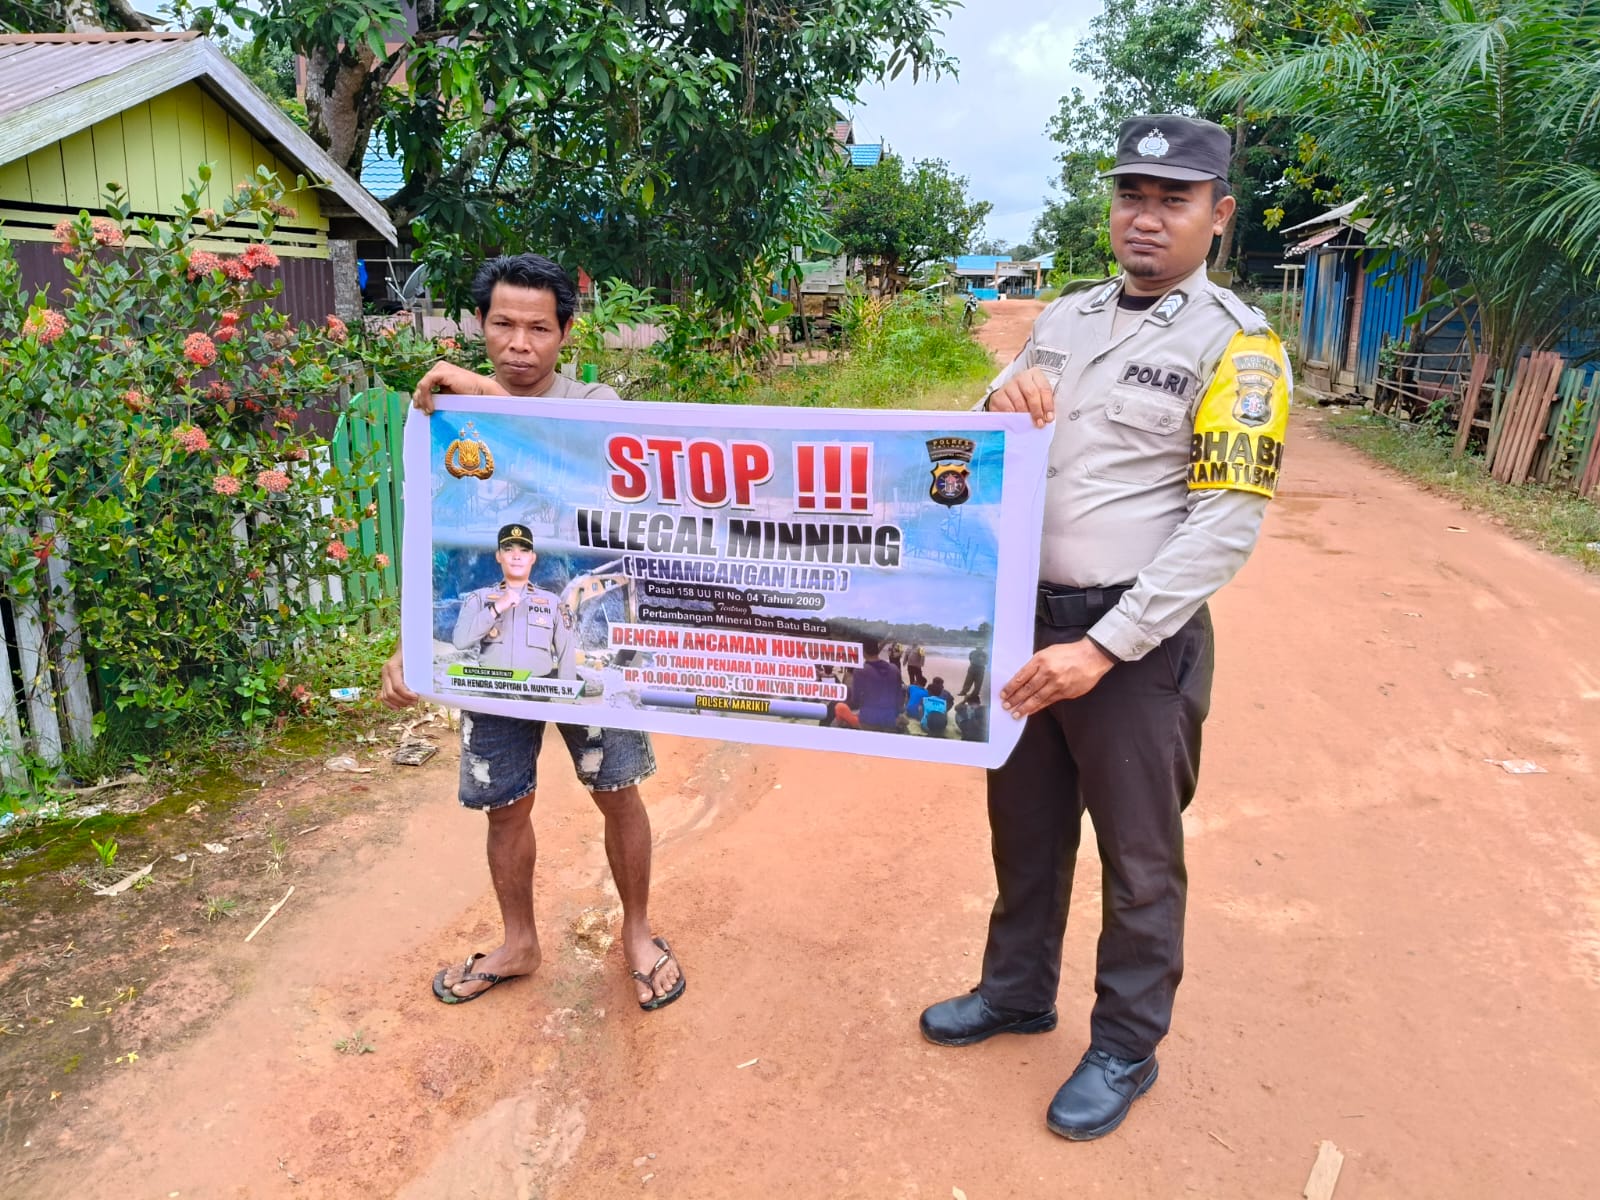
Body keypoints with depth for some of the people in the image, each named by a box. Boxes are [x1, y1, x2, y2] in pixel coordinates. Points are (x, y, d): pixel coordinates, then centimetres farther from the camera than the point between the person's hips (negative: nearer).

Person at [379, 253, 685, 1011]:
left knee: (617, 794, 8)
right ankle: (518, 944, 38)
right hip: (492, 644, 2)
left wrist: (488, 392, -32)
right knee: (506, 805, 14)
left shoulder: (595, 403, -5)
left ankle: (637, 932, 33)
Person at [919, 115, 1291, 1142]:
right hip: (1025, 616, 6)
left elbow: (1226, 524, -17)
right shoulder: (1067, 317, 8)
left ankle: (1126, 1048, 33)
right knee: (1025, 825, 20)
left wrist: (1101, 649, -23)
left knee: (1138, 857, 11)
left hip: (1135, 639, -5)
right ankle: (1017, 990, 43)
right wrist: (1003, 401, -13)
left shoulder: (1235, 345, -10)